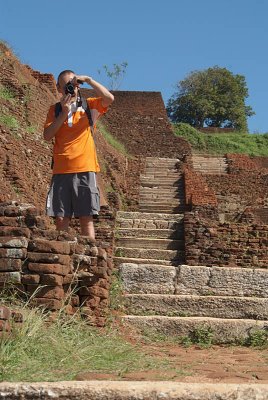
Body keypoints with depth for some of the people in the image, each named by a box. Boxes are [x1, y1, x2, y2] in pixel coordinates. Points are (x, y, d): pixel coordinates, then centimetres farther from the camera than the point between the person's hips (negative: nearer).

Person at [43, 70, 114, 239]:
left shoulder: (89, 105, 9)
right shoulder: (55, 110, 14)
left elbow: (109, 98, -10)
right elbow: (47, 135, 0)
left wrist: (88, 79, -10)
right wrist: (64, 113, -8)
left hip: (85, 169, -2)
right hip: (61, 170, 2)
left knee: (86, 219, -2)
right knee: (61, 220, 0)